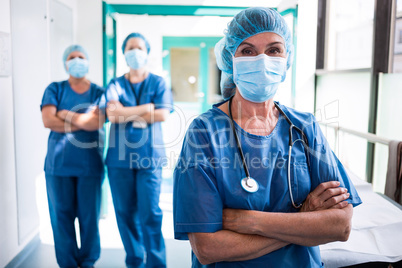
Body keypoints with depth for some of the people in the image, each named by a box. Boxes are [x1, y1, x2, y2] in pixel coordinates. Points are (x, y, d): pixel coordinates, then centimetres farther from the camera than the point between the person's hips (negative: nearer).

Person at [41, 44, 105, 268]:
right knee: (61, 215, 4)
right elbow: (48, 121, -7)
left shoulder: (98, 92, 6)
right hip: (58, 163, 1)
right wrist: (83, 122, -7)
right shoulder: (55, 89, 8)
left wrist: (65, 114, -4)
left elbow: (97, 121, -11)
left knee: (89, 215, 3)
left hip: (90, 164, 0)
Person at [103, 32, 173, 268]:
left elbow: (163, 114, -7)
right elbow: (112, 114, -6)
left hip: (149, 156, -2)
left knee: (150, 213, -5)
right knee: (125, 212, 6)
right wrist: (147, 108, -7)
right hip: (119, 157, 2)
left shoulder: (157, 82, 8)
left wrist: (127, 114, -5)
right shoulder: (115, 85, 11)